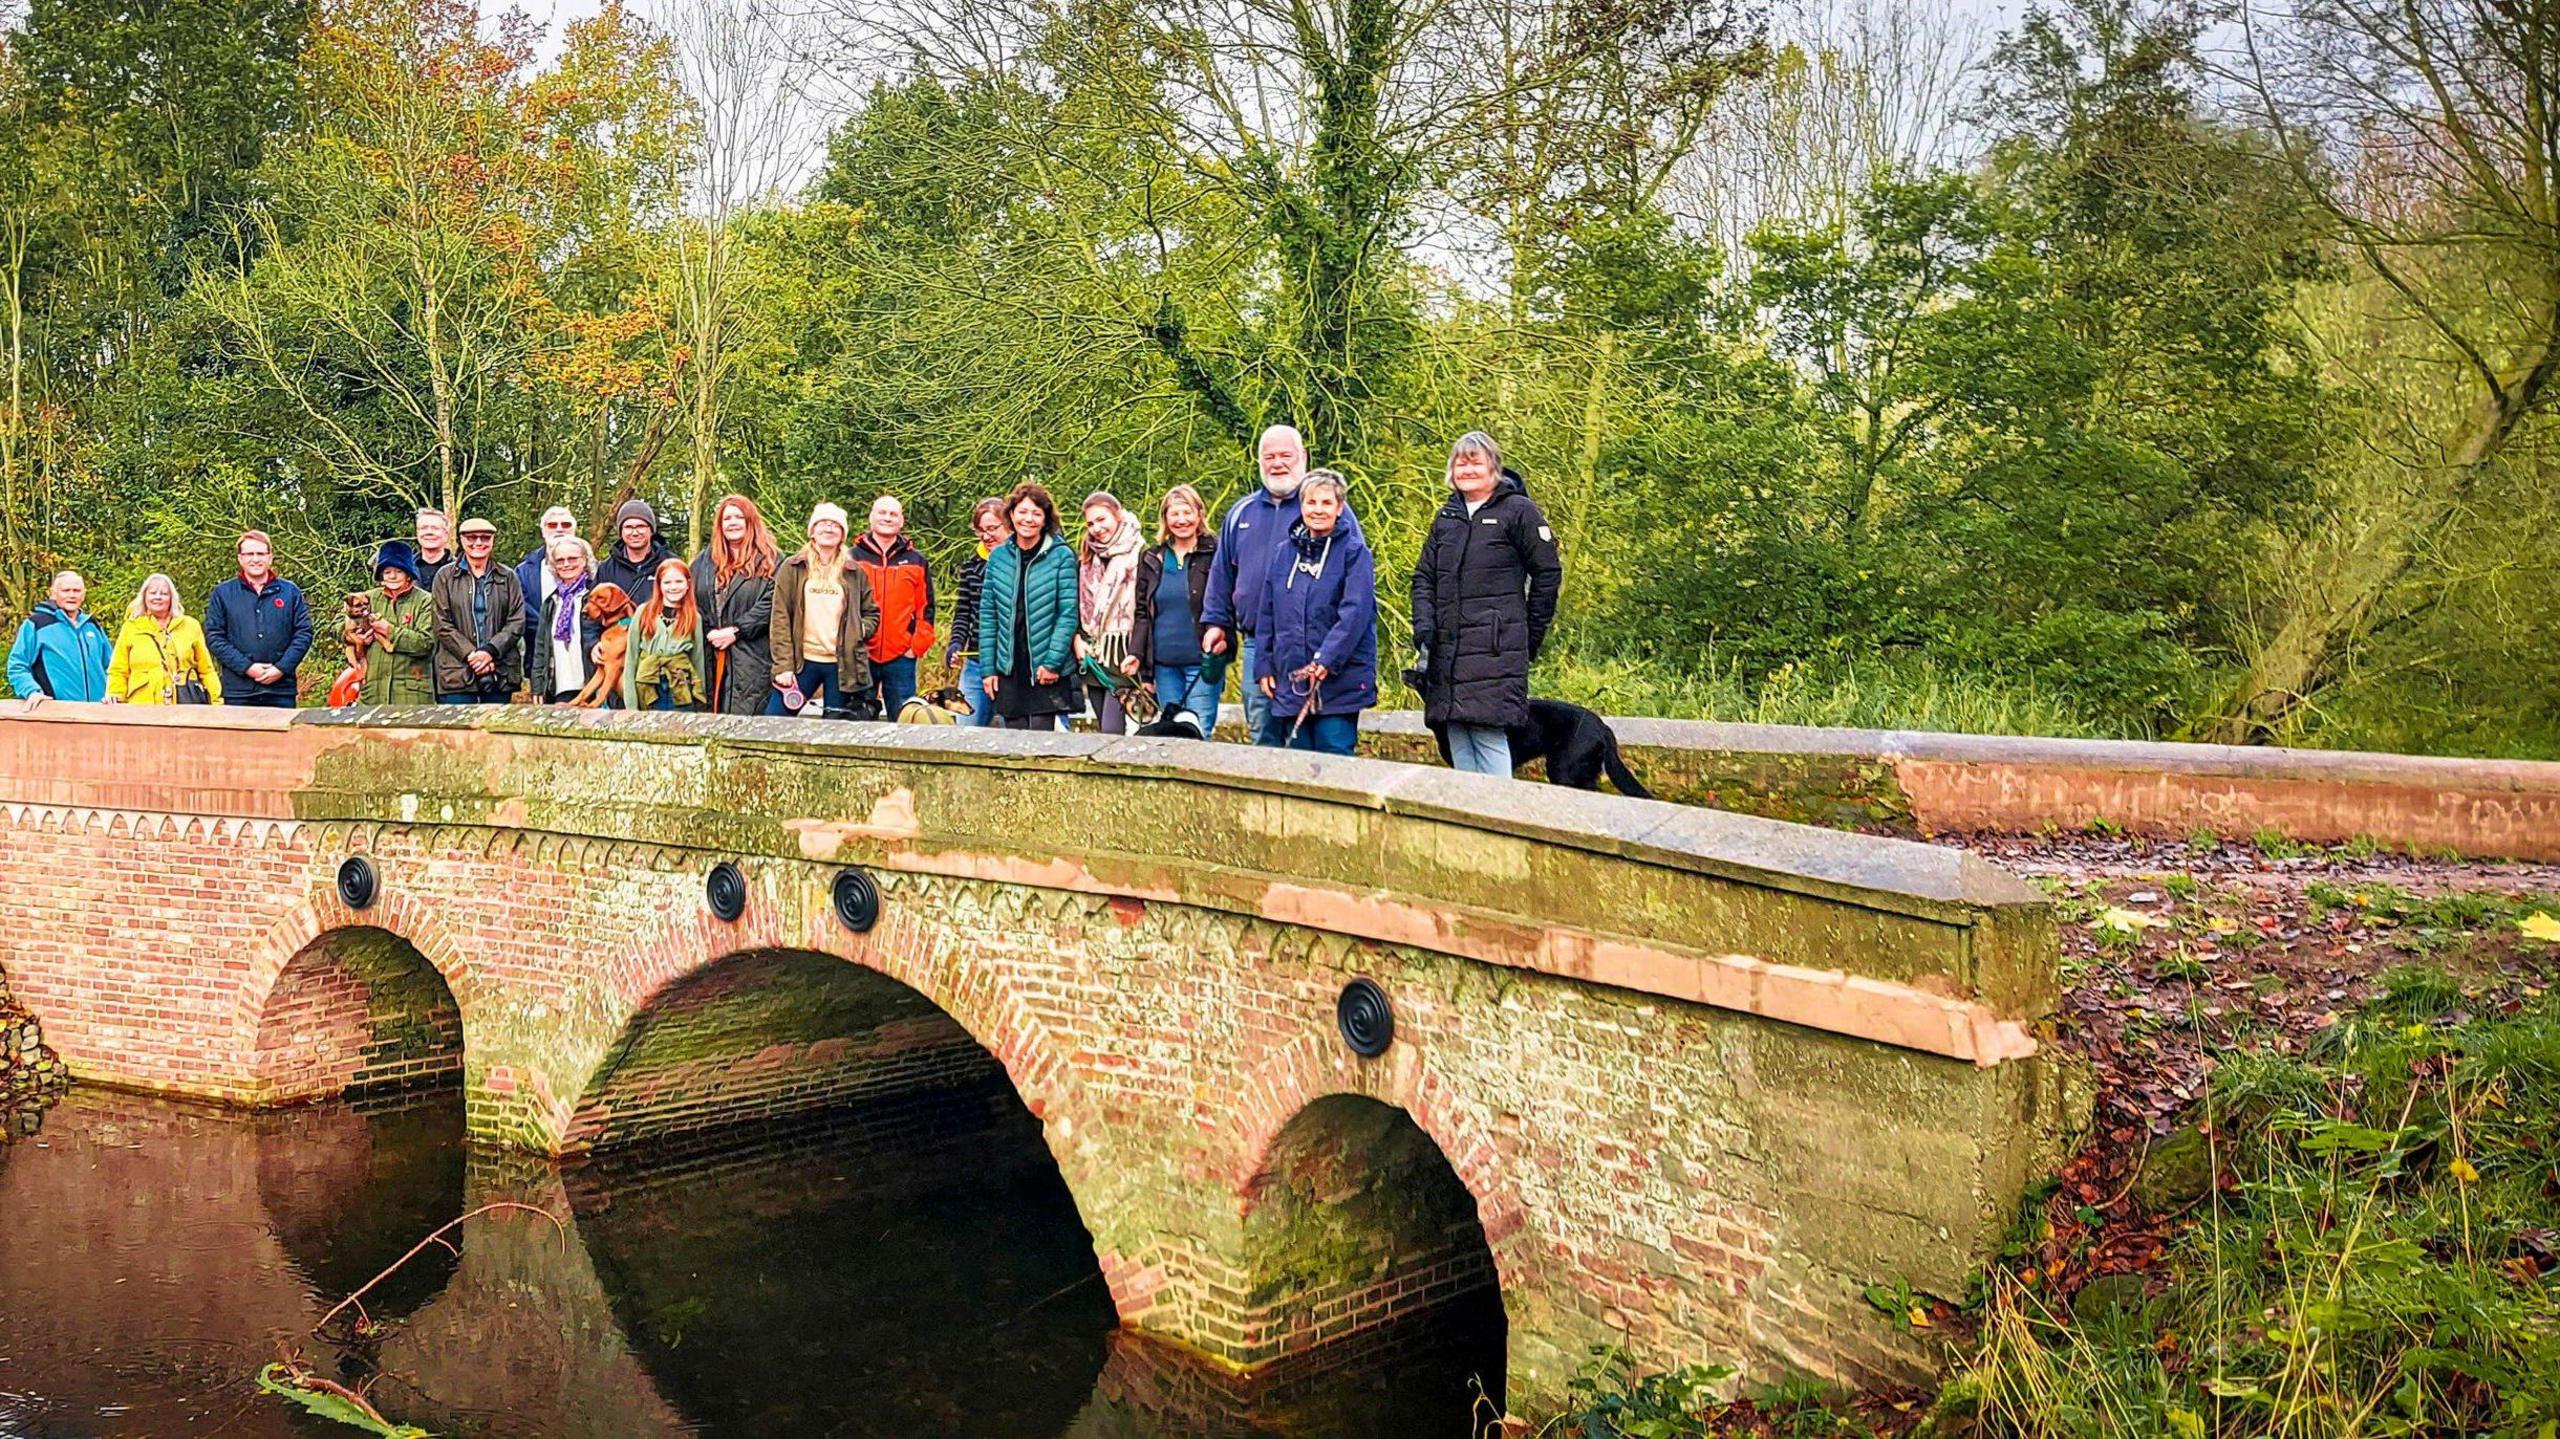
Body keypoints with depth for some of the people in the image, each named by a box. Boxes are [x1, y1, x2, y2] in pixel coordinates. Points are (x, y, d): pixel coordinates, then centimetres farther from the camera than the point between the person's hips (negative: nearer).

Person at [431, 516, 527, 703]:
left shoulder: (507, 577, 12)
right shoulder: (446, 576, 8)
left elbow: (517, 622, 4)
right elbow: (442, 625, 1)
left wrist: (490, 651, -10)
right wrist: (471, 655, -10)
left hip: (500, 674, 1)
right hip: (457, 673, -1)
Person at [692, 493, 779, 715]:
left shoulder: (769, 560, 2)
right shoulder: (705, 560, 17)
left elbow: (770, 603, -8)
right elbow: (692, 601, 12)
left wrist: (735, 631, -12)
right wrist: (708, 633, -4)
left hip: (752, 657, -4)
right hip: (711, 655, 4)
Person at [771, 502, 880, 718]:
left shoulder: (854, 573, 11)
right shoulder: (792, 568, 6)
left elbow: (872, 614, 18)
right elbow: (780, 619, 1)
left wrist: (858, 631, -4)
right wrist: (783, 665, -7)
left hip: (842, 665, 1)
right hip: (802, 662, -1)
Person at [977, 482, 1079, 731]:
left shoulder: (1062, 556, -4)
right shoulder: (998, 557, 8)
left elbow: (1068, 613, -7)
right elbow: (987, 614, 9)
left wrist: (1053, 662, -13)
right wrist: (988, 668, 4)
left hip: (1046, 671, -3)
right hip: (1009, 670, 4)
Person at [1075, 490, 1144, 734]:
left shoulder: (1137, 554, -5)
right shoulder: (1086, 557, 16)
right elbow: (1076, 603, 17)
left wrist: (1137, 653, -19)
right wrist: (1077, 639, 1)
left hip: (1122, 652, -7)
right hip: (1090, 652, 7)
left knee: (1111, 730, -16)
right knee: (1104, 729, 8)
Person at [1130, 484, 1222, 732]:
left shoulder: (1215, 555, -1)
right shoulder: (1152, 560, 12)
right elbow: (1142, 613, 13)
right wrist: (1135, 654, 1)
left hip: (1202, 663, -4)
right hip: (1164, 663, 4)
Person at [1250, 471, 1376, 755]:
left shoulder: (1354, 553, -3)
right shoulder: (1283, 554, 13)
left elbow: (1355, 613, -13)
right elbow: (1267, 616, 16)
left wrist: (1326, 660, -20)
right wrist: (1264, 666, 9)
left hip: (1339, 681, -5)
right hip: (1291, 683, 5)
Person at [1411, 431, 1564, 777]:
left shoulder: (1518, 511, -1)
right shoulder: (1447, 516, 16)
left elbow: (1548, 573, 0)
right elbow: (1424, 577, 16)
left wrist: (1531, 636, 2)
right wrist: (1423, 629, 1)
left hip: (1496, 649, -6)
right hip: (1448, 650, 6)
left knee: (1489, 734, -12)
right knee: (1457, 736, 6)